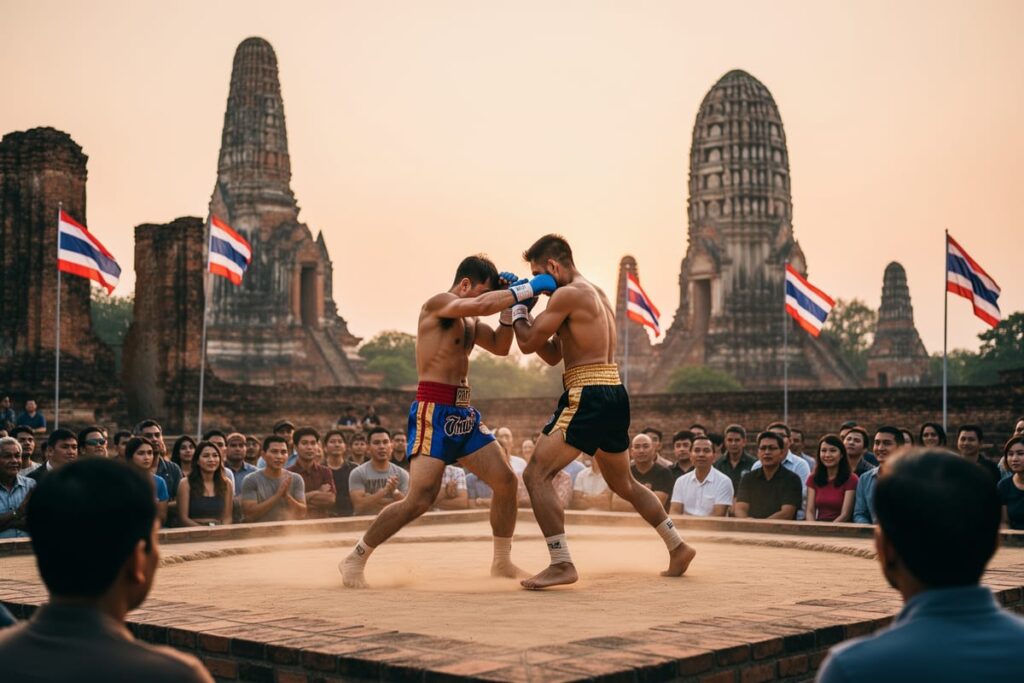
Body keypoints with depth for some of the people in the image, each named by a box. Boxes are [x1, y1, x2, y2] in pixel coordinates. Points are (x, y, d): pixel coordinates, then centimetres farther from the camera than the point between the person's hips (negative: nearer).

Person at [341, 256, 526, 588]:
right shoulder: (438, 303, -10)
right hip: (434, 412, -9)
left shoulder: (469, 321, 17)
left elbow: (500, 346, 22)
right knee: (420, 499, -16)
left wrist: (510, 306, 9)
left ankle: (502, 562, 21)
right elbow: (482, 305, -26)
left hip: (465, 413, 9)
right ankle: (354, 560, -3)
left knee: (506, 481, 6)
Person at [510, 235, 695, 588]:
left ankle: (561, 565, -13)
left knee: (536, 474, -9)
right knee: (623, 483, 25)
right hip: (614, 394, 10)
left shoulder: (567, 295, -10)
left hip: (588, 396, -10)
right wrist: (523, 305, 17)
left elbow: (528, 343, -9)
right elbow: (552, 355, 24)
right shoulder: (596, 294, 21)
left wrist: (516, 306, 8)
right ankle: (679, 548, 32)